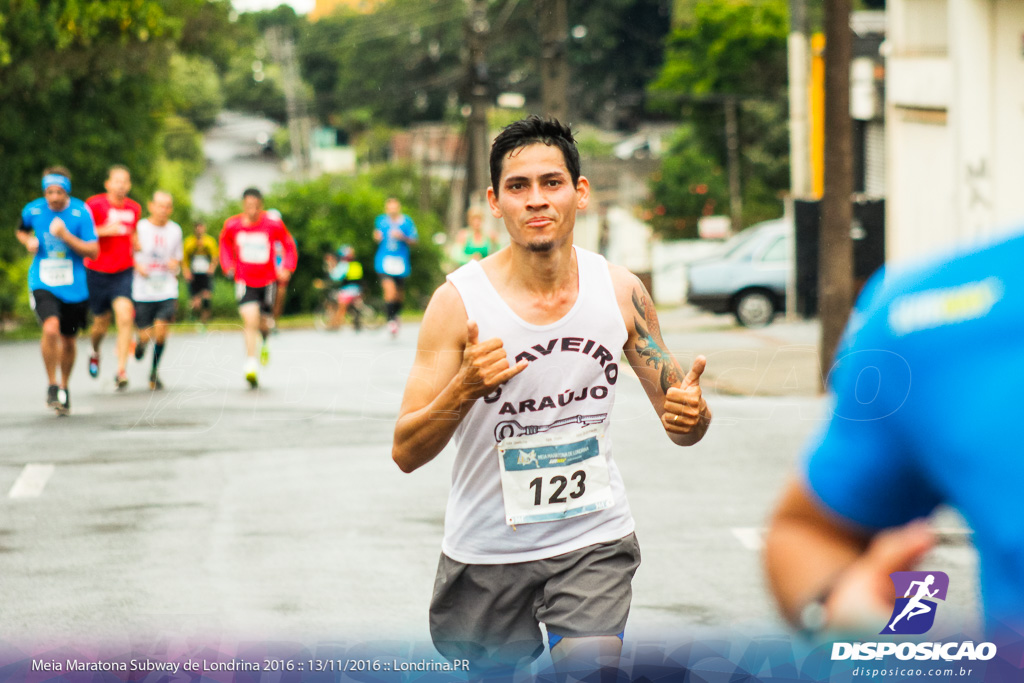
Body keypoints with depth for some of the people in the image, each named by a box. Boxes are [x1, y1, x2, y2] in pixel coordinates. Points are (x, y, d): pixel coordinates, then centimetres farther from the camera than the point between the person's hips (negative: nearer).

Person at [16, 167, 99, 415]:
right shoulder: (33, 210, -4)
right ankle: (52, 385, -8)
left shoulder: (81, 212, -9)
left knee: (68, 341, 13)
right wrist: (29, 241, -4)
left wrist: (66, 236, -24)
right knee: (51, 328, -25)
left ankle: (64, 387, 38)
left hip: (73, 287, 1)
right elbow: (21, 230, 19)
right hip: (43, 283, -1)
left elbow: (93, 251, -12)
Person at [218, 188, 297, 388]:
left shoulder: (273, 225, -12)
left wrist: (287, 268, -8)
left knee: (264, 323, 12)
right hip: (244, 281, -1)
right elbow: (225, 243, 15)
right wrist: (228, 265, 5)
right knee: (250, 319, -19)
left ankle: (264, 344, 50)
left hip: (268, 280, 1)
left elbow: (289, 245, 3)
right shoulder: (232, 225, -8)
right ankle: (251, 366, -20)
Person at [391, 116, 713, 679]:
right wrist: (465, 389, -31)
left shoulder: (620, 290, -4)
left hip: (593, 539, 0)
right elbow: (406, 452, -13)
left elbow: (677, 423, 4)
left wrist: (691, 415, -20)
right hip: (486, 545, 0)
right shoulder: (459, 300, -12)